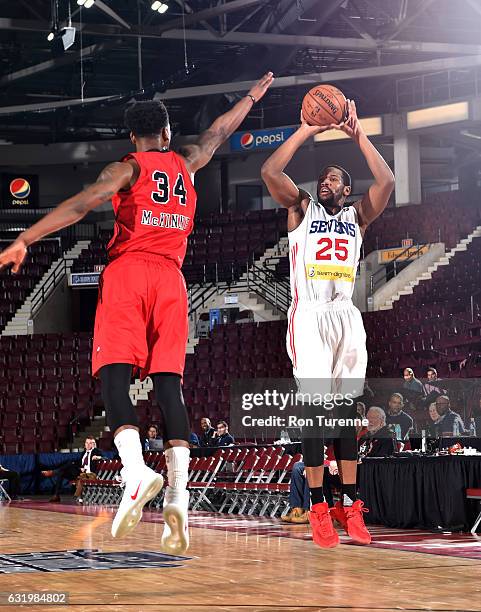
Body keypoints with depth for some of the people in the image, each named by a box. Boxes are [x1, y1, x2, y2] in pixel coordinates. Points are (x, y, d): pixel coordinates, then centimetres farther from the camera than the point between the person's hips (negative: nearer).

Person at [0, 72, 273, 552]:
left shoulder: (128, 169, 7)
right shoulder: (185, 164, 20)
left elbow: (81, 204, -8)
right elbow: (219, 132, 39)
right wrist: (251, 97, 57)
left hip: (128, 272, -3)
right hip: (171, 278, 4)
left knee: (114, 377, -9)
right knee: (169, 385, -2)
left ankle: (136, 470, -32)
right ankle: (178, 496, -15)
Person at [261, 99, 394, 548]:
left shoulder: (357, 216, 15)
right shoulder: (301, 209, 10)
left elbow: (386, 181, -2)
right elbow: (270, 171, -6)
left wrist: (357, 134, -2)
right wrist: (307, 130, -6)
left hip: (347, 318, 3)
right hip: (309, 317, -3)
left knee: (345, 410, 4)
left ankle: (351, 506, 5)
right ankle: (318, 509, -7)